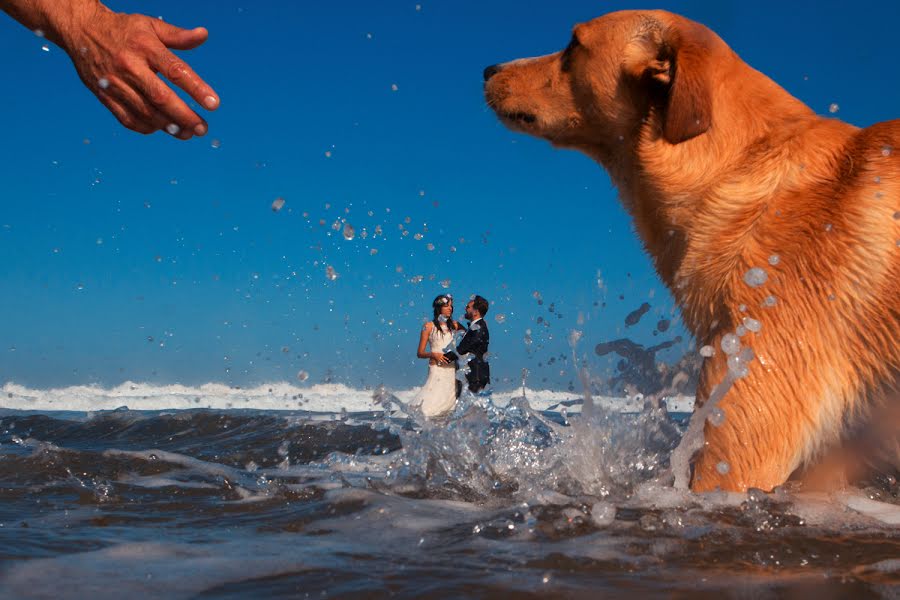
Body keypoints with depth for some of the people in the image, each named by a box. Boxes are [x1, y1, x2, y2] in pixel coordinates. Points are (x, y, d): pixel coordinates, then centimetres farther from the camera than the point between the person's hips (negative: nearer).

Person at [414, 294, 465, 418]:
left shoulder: (454, 325, 11)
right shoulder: (429, 326, 2)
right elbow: (420, 353, 1)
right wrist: (433, 355, -16)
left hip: (452, 370, 4)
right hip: (437, 369, -4)